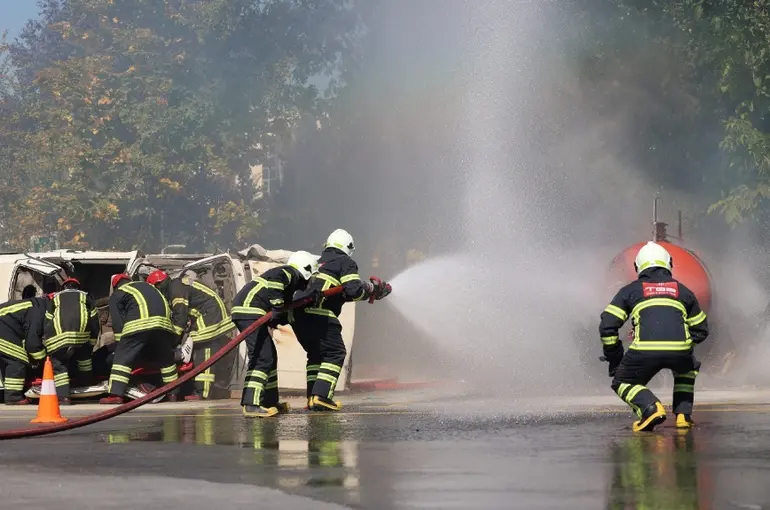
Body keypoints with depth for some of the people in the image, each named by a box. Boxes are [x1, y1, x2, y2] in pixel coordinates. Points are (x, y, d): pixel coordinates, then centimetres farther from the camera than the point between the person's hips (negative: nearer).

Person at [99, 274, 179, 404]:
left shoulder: (117, 295, 21)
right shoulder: (147, 286, 37)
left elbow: (118, 322, 8)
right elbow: (169, 308, 34)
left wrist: (122, 341, 13)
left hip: (139, 325, -5)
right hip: (164, 323, 5)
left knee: (122, 358, -1)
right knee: (166, 359, 20)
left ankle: (116, 395, -11)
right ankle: (173, 394, 24)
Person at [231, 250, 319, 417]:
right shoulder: (291, 273, -1)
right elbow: (274, 280, -24)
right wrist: (278, 307, -21)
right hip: (249, 311, -10)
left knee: (270, 357, 19)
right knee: (262, 358, -16)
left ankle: (270, 402, 27)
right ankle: (251, 405, -25)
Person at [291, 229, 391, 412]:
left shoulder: (317, 262, 29)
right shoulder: (346, 263, 6)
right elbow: (354, 290, -7)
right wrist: (372, 288, 10)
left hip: (296, 314, 7)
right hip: (320, 316, -7)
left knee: (316, 354, 20)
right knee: (335, 353, 2)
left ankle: (313, 397, 12)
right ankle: (321, 396, -11)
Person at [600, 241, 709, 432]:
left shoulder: (630, 290, 21)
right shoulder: (683, 291, 26)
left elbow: (607, 326, 13)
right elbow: (701, 330, 32)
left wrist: (614, 359, 23)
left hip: (644, 351, -2)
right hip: (679, 351, 2)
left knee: (623, 383, 23)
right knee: (687, 369, 38)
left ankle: (651, 407, -6)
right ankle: (683, 413, 20)